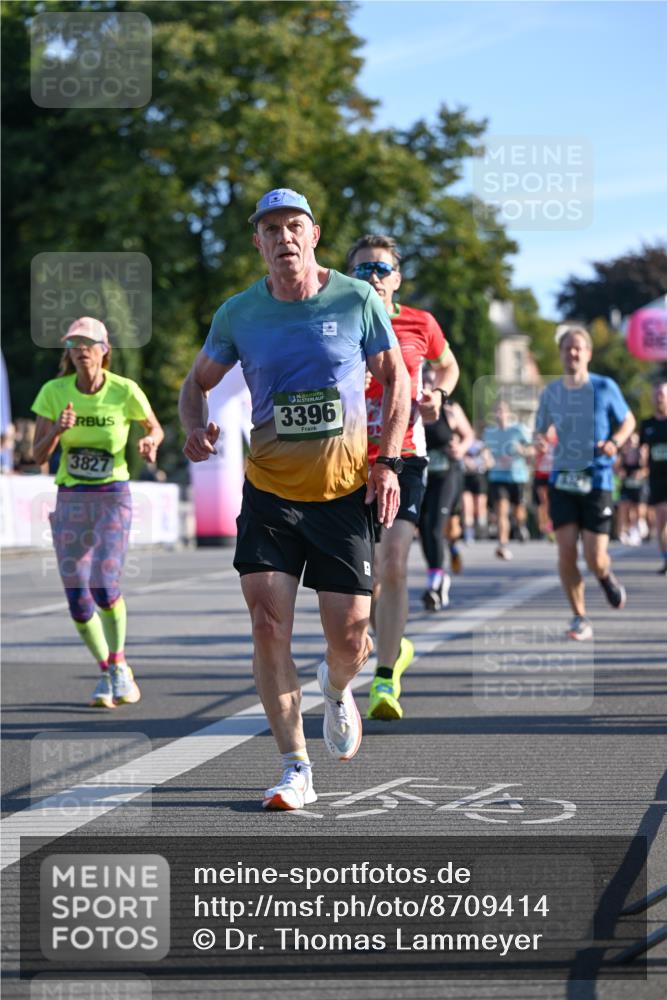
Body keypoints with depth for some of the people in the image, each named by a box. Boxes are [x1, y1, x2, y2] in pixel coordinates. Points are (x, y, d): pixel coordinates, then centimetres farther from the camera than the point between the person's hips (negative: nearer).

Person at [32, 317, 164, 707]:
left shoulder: (125, 391, -9)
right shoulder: (54, 392, -4)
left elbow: (155, 428, 9)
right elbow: (39, 454, -4)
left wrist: (150, 442, -14)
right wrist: (58, 429, -23)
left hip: (113, 498, -2)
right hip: (70, 500, 2)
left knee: (105, 587, -18)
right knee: (78, 598, -1)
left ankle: (119, 665, 7)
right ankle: (106, 674, 21)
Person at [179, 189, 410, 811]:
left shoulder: (357, 301, -4)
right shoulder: (238, 314, -1)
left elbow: (395, 379, 6)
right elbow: (198, 381, 13)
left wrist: (387, 462, -4)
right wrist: (195, 427, -10)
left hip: (344, 493, -1)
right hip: (269, 491, 1)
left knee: (349, 639, -1)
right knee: (268, 627, -11)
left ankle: (335, 689, 37)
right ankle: (296, 770, 0)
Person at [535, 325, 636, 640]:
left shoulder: (605, 387, -2)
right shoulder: (550, 392, 5)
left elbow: (628, 421, 10)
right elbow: (541, 429, 17)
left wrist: (614, 442, -10)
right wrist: (539, 442, -7)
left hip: (597, 481, -2)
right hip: (562, 480, 2)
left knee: (595, 558, -7)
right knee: (566, 551, -9)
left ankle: (607, 577, 31)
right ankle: (580, 619, 7)